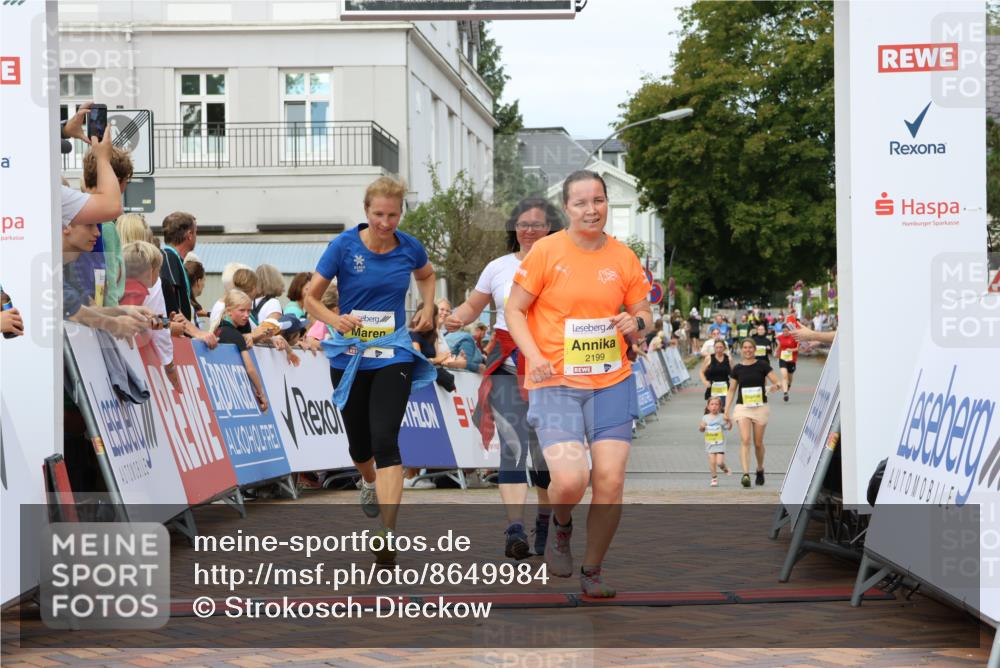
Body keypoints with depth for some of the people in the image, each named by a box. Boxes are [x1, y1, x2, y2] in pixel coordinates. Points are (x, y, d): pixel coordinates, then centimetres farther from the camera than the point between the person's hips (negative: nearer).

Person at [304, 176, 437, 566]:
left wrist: (427, 308, 7)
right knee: (359, 443, 14)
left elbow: (426, 275, 23)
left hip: (393, 357, -1)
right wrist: (336, 319, -24)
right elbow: (311, 297, -6)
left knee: (385, 440, -17)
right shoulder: (344, 246, -9)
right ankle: (370, 483, 51)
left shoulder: (409, 248, -2)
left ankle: (389, 536, -21)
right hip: (350, 357, 1)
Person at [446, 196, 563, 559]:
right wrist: (456, 319, -3)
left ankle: (545, 520, 29)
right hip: (507, 368, 0)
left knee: (545, 450, 7)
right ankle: (515, 529, -22)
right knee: (513, 445, -14)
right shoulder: (499, 267, 9)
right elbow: (473, 305, 18)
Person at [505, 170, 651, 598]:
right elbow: (514, 310, -1)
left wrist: (636, 323, -9)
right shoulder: (545, 251, -4)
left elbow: (643, 313, 15)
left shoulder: (623, 257, 5)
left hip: (612, 382, 3)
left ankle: (592, 571, 16)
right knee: (570, 481, -18)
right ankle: (561, 529, 19)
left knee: (611, 481, -5)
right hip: (556, 384, -3)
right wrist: (534, 356, -16)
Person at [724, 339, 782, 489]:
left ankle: (760, 469, 31)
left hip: (760, 407, 0)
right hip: (742, 407, 0)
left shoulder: (762, 366, 0)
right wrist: (726, 411, 8)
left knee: (758, 443, 7)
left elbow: (777, 383, -2)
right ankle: (745, 474, -23)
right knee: (745, 440, -16)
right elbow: (732, 390, 12)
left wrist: (775, 386, -27)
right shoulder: (737, 368, 5)